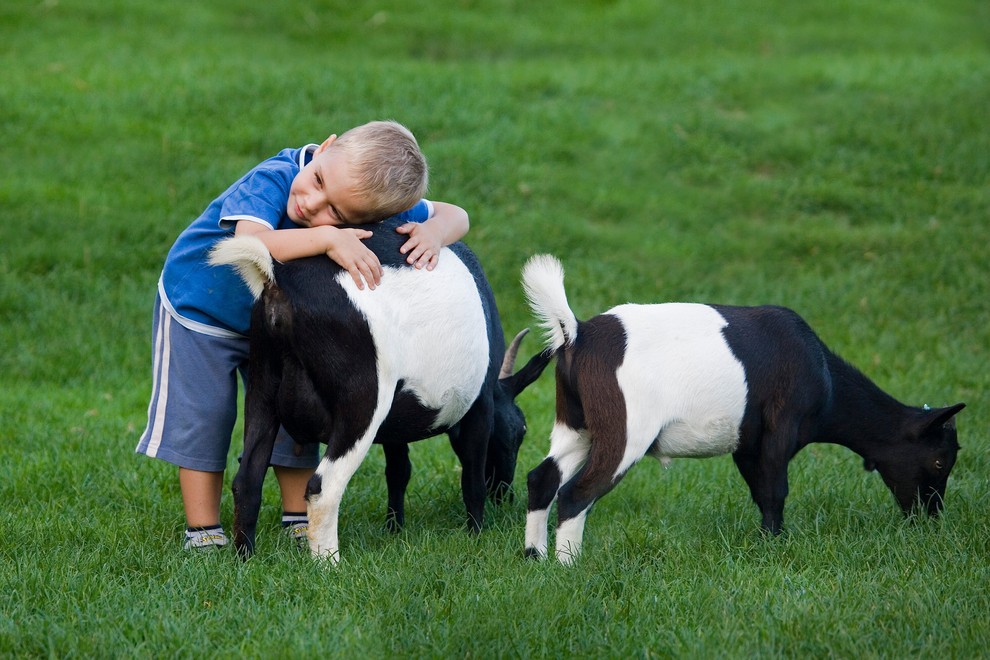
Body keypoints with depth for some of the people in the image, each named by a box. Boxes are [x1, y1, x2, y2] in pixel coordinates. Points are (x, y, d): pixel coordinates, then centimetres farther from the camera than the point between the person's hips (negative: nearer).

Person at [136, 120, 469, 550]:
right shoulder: (271, 181, -41)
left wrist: (433, 233, -41)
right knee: (201, 418, -2)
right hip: (198, 309, -4)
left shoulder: (371, 215, -27)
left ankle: (300, 518, 22)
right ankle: (202, 530, 10)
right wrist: (326, 240, -65)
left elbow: (454, 216, -17)